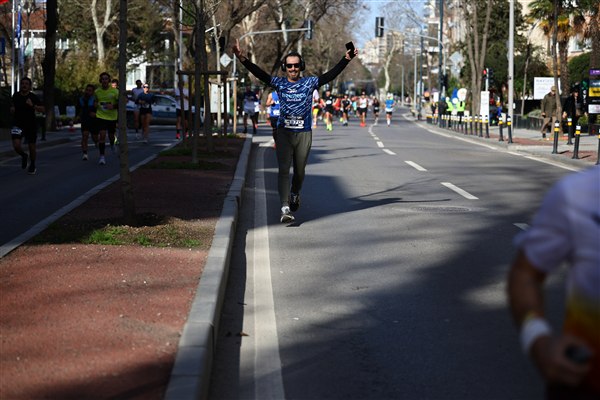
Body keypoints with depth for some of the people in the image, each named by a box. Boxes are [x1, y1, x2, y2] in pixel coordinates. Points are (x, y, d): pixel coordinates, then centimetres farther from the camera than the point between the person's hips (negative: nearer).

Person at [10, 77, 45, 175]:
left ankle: (32, 165, 32)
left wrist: (33, 105, -27)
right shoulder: (16, 95, 2)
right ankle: (24, 156, 18)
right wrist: (12, 109, 1)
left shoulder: (33, 97, -8)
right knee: (16, 145, -17)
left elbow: (43, 109, -14)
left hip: (31, 125, -2)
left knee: (32, 147, 6)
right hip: (18, 125, 2)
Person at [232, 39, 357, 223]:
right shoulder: (279, 83, 1)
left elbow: (331, 74, -6)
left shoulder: (309, 83, 2)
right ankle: (285, 208, -15)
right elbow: (259, 73, -9)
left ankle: (295, 194, 43)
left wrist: (346, 59, -16)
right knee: (284, 170, -10)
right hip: (284, 132, -1)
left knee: (300, 170, 12)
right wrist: (242, 58, -22)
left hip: (304, 133, 1)